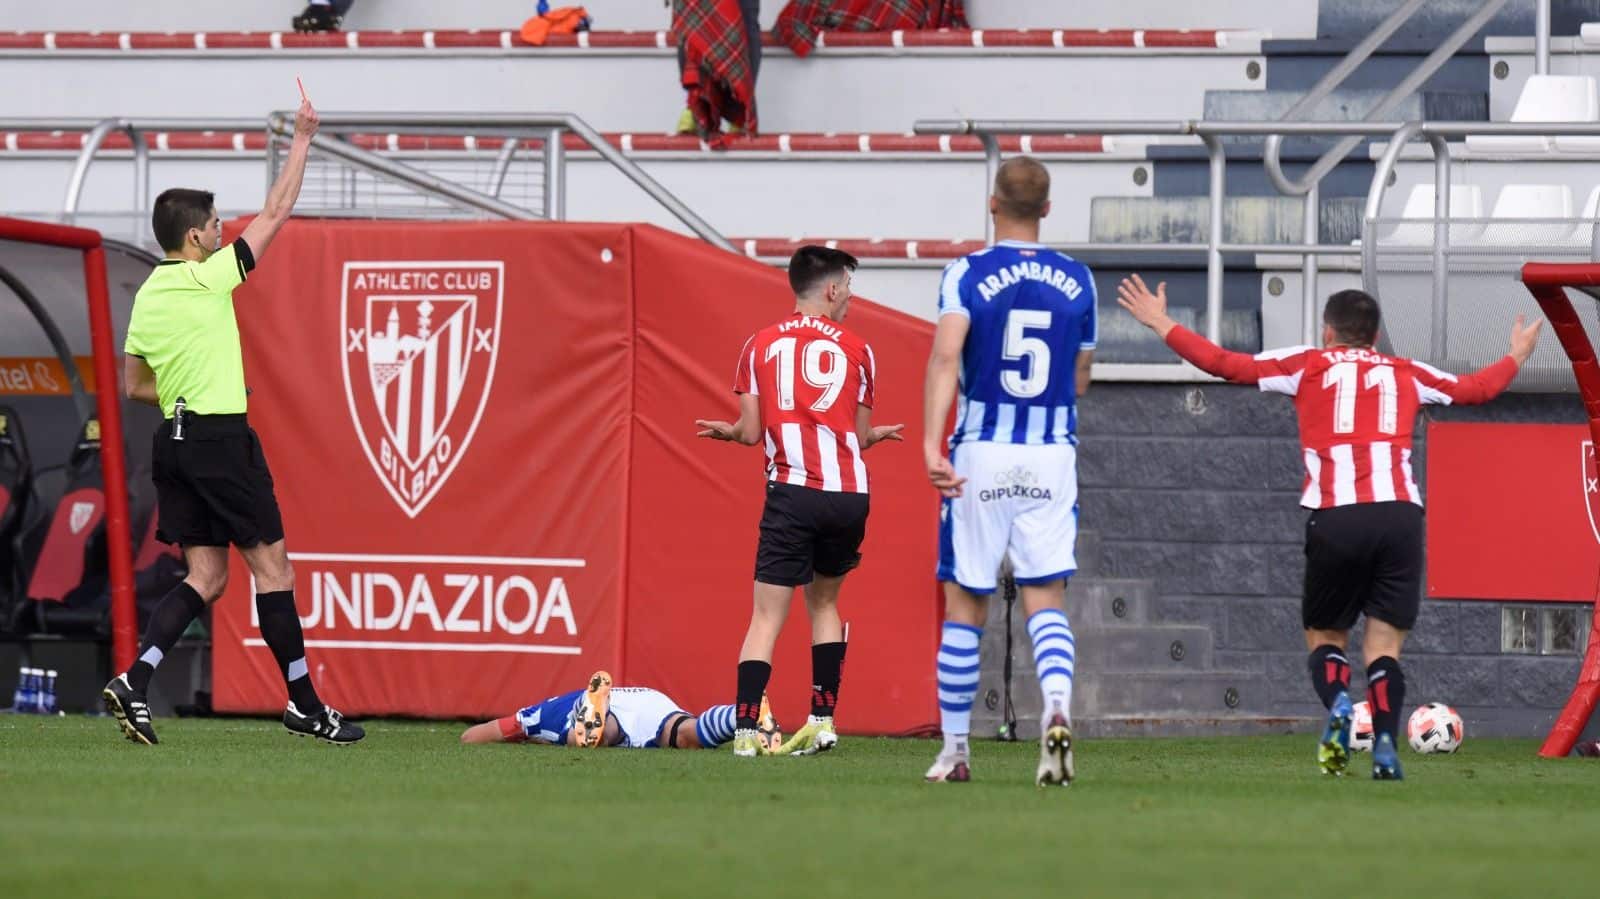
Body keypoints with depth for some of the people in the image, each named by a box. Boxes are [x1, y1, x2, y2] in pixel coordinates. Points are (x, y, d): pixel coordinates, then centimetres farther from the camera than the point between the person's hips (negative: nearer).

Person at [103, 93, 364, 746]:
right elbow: (275, 214, -5)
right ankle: (304, 705, 5)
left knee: (205, 577, 8)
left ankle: (134, 681, -9)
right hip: (221, 440, -8)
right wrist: (302, 139, 2)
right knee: (273, 568, 1)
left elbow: (133, 385, 18)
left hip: (174, 442, 8)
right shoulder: (208, 278, -11)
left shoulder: (147, 297, 10)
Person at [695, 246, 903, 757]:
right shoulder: (856, 351, 9)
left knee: (768, 615, -3)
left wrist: (725, 431, 26)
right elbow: (861, 437, 14)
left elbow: (751, 431, 4)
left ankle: (745, 729, -13)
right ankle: (823, 721, 16)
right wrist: (878, 434, 37)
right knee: (824, 601, 20)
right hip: (849, 492, 2)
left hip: (792, 492, -2)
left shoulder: (760, 346, 7)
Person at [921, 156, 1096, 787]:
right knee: (1047, 598, 2)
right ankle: (1057, 707, -25)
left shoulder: (967, 275, -4)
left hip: (981, 453, -2)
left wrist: (931, 442, -26)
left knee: (965, 604, 7)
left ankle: (954, 749, 13)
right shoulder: (1078, 281, 7)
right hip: (1053, 456, 2)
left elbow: (946, 355, -19)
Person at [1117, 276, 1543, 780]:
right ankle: (1385, 743, -16)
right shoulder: (1406, 375, 21)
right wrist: (1516, 357, 53)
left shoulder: (1308, 366, 15)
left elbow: (1222, 363, 13)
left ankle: (1337, 703, -17)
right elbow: (1477, 389, 33)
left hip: (1336, 518, -1)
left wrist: (1161, 325, 24)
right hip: (1400, 514, 1)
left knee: (1324, 635, 14)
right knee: (1384, 644, 5)